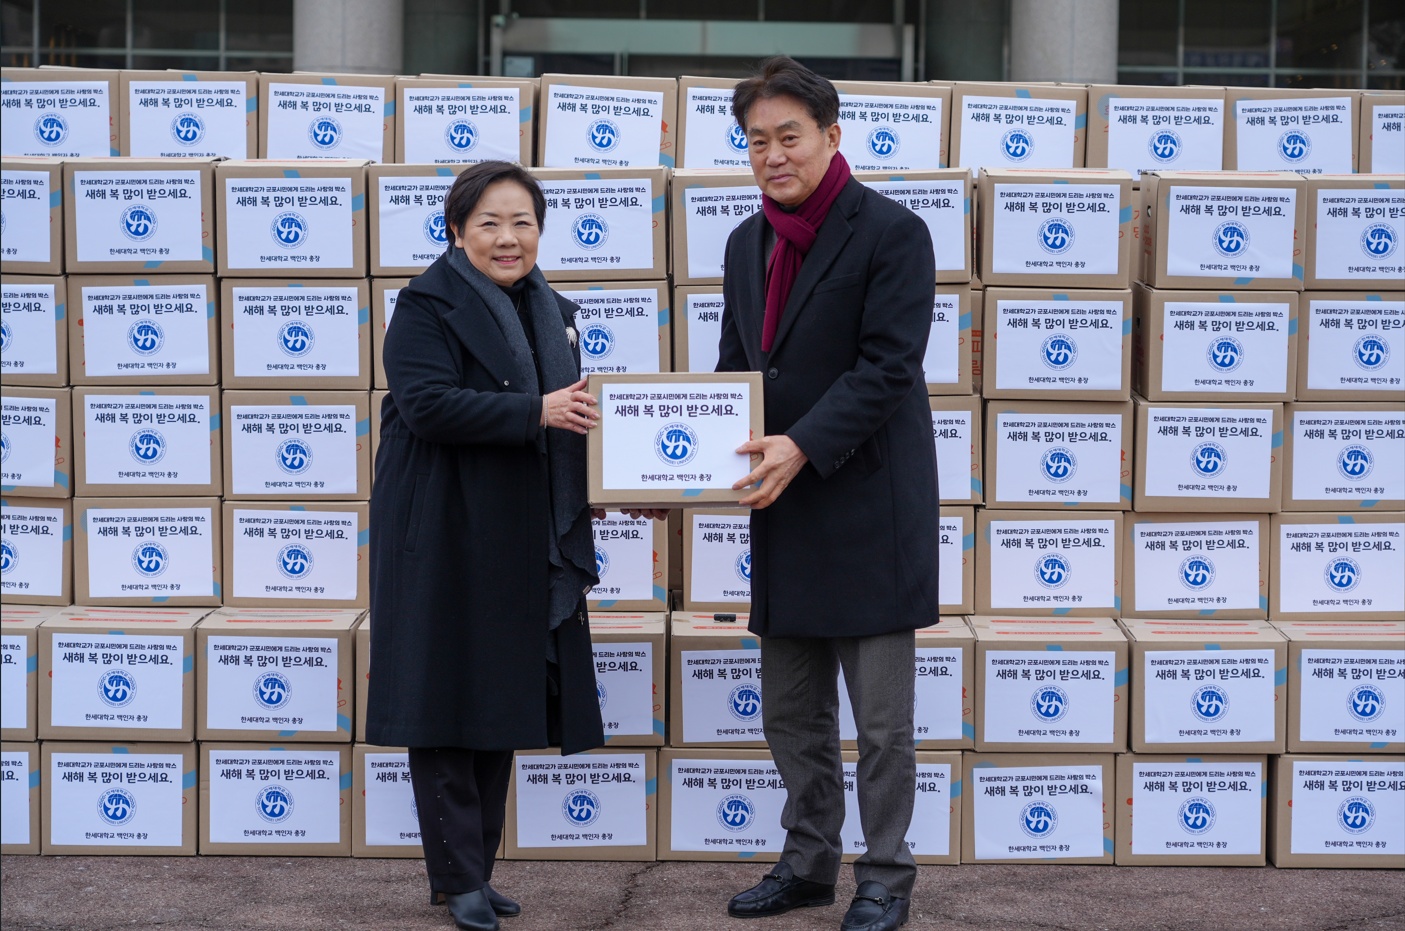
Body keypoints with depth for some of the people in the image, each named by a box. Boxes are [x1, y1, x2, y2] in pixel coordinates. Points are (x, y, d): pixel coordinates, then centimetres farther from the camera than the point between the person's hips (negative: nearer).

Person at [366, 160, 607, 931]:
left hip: (523, 545, 7)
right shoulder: (430, 305, -8)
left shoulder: (548, 311, 16)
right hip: (448, 541, -7)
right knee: (449, 704, -2)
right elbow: (428, 404, -21)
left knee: (504, 700, 10)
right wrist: (536, 411, -26)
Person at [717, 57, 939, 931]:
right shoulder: (747, 243, 12)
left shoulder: (892, 233, -9)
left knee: (882, 719, 1)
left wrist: (802, 446, -26)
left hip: (869, 511, -7)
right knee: (791, 714, 15)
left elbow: (887, 366, -17)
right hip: (783, 510, 7)